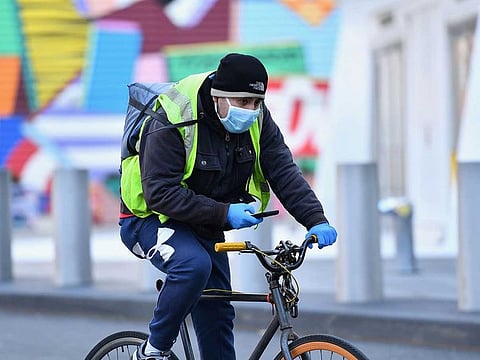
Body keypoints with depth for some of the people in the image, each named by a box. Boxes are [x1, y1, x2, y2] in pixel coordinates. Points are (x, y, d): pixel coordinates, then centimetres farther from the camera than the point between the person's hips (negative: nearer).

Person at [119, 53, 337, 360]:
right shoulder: (170, 123, -28)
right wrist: (223, 213, -37)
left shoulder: (257, 119, -9)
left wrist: (316, 220, -27)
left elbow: (284, 172, -13)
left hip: (206, 227, 7)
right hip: (152, 218, -6)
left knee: (217, 315, 3)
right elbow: (159, 193, -31)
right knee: (195, 265, -34)